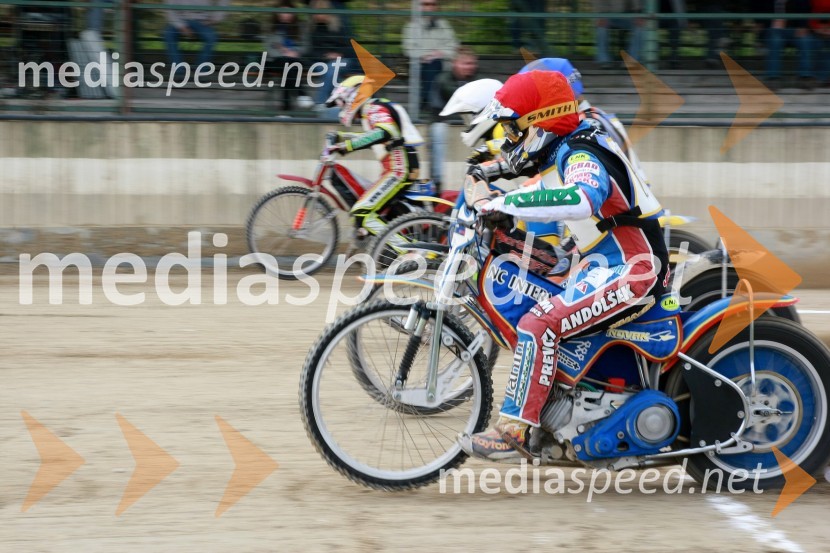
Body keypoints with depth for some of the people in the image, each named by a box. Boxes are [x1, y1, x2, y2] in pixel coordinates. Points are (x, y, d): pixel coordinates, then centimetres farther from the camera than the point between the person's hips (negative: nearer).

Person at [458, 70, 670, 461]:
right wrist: (490, 173, 18)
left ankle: (514, 432, -25)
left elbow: (583, 200, -43)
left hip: (631, 272, -11)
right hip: (602, 266, 11)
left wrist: (507, 204, -39)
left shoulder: (581, 156, -19)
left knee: (539, 324, -26)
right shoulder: (560, 153, 11)